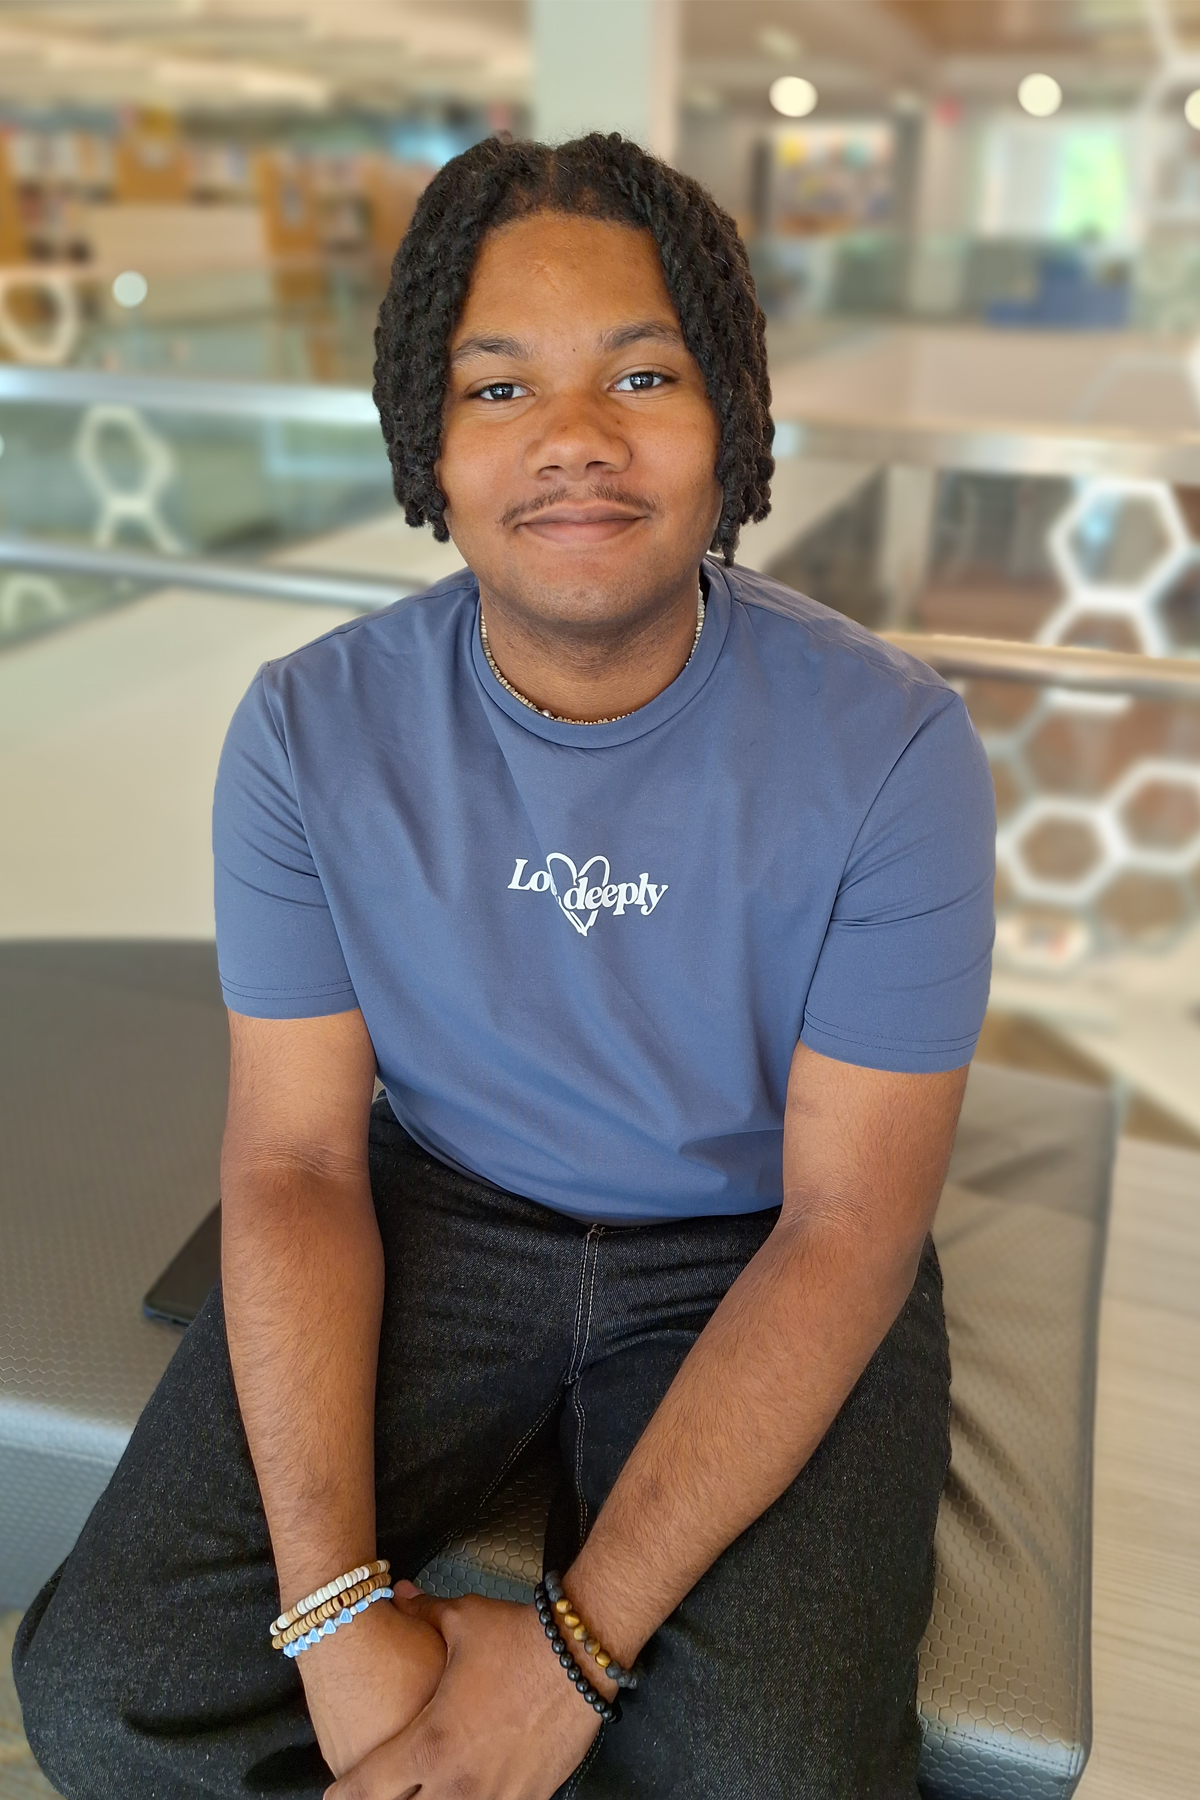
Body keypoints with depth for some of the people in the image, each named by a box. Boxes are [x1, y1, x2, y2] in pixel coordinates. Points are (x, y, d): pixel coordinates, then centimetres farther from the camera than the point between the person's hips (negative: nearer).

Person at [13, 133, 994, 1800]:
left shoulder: (893, 748, -17)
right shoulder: (312, 728, -10)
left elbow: (846, 1222, -16)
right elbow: (296, 1160, -8)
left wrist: (576, 1646, -20)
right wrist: (336, 1607, -18)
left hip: (759, 1258, -1)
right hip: (438, 1215, 2)